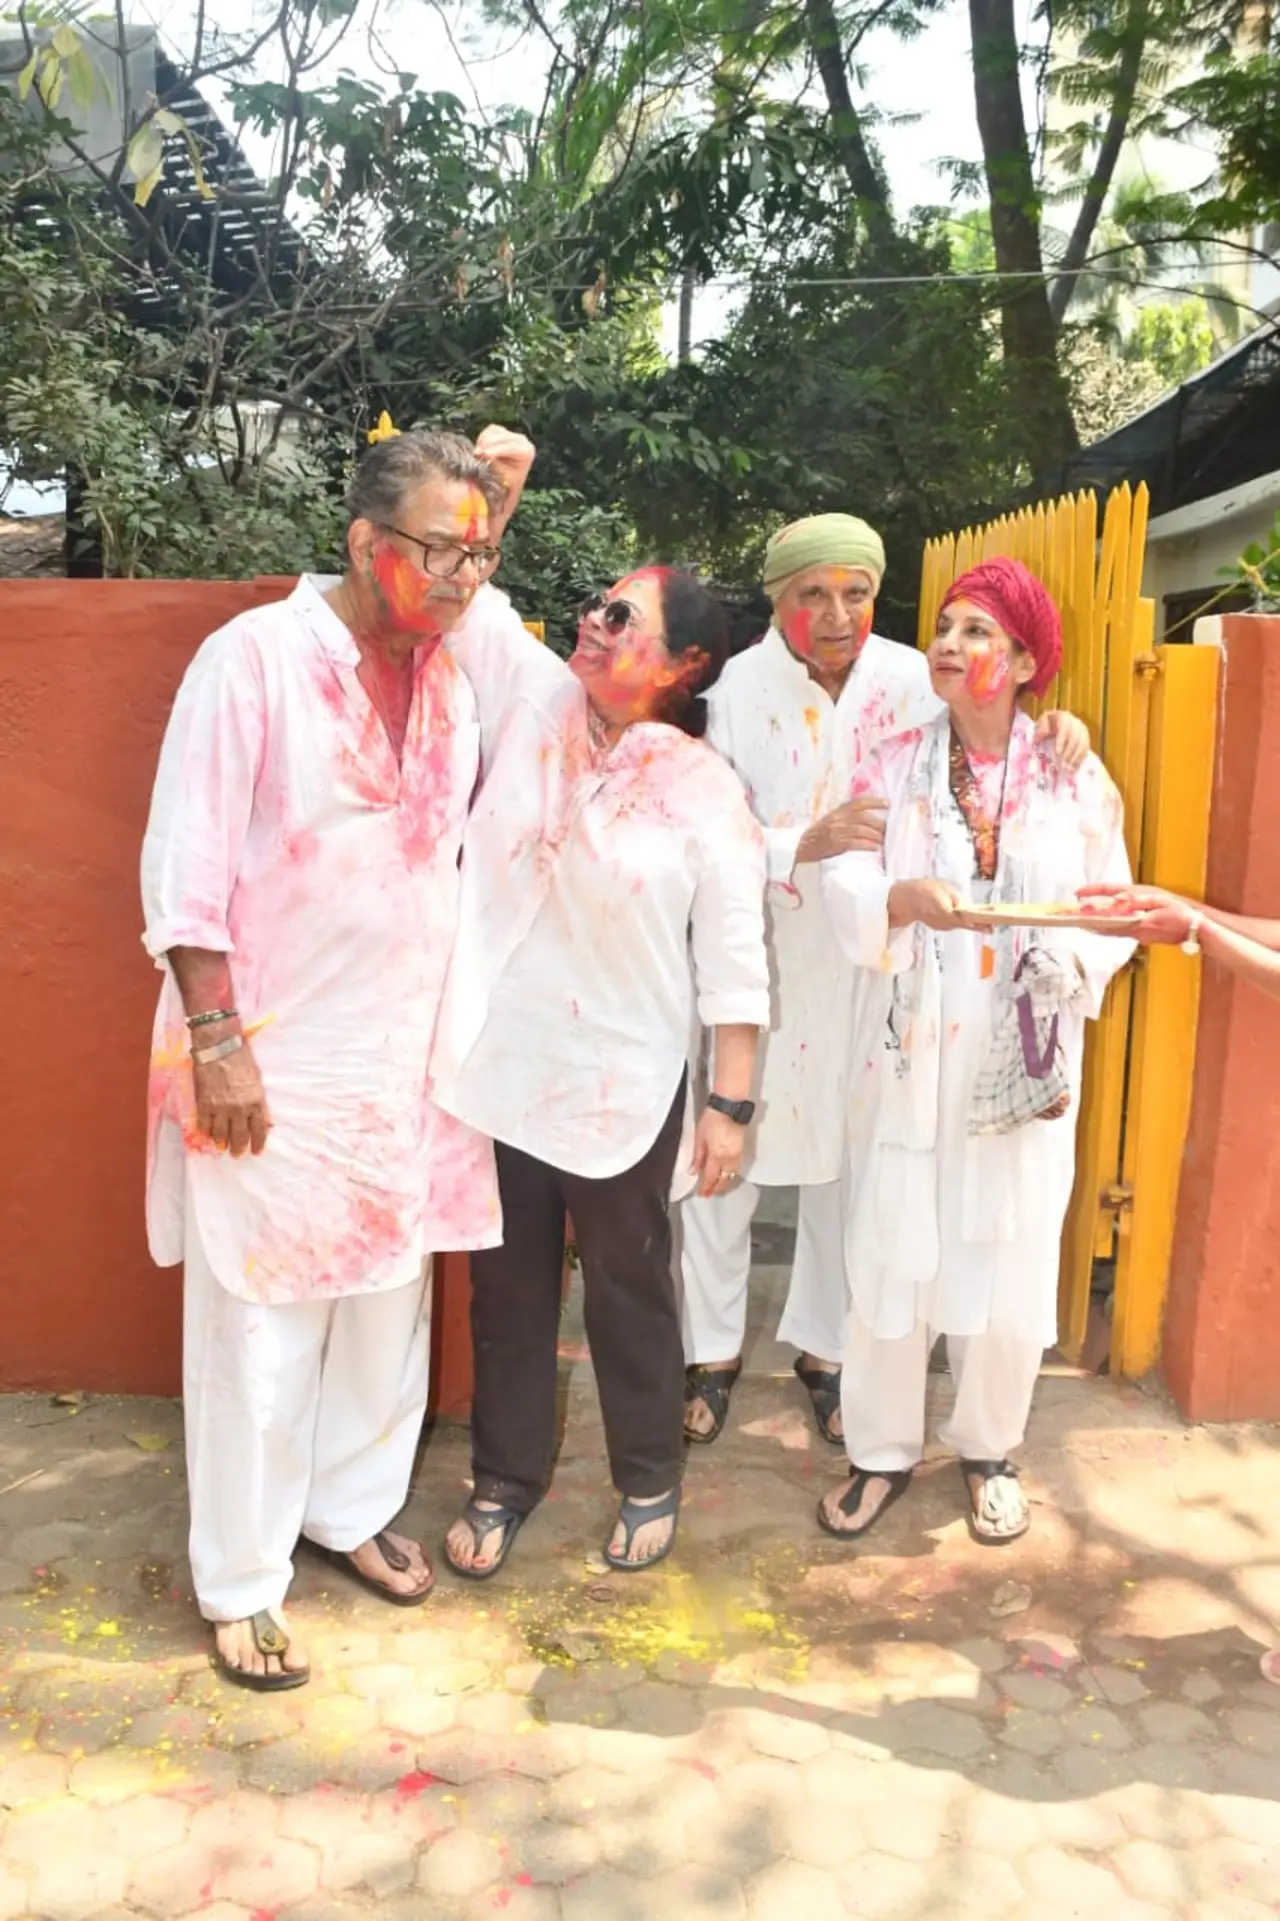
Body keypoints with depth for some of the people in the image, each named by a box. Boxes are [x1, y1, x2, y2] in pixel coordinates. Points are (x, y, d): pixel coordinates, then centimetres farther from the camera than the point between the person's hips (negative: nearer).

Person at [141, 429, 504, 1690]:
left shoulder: (453, 682, 6)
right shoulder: (255, 655, -12)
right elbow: (184, 861, -13)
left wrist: (457, 1032, 10)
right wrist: (215, 1037, -17)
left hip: (404, 1055, 6)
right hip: (271, 1057, -6)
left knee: (390, 1298, 16)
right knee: (259, 1322, 5)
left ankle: (350, 1508, 38)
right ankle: (239, 1581, 24)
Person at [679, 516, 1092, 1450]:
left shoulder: (911, 681, -4)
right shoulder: (742, 686, -10)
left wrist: (1055, 735, -12)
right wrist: (807, 841, -31)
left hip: (868, 968, 2)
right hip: (751, 962, -1)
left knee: (847, 1163, 13)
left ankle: (825, 1347, 35)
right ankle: (714, 1351, 28)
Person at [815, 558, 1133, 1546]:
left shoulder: (1076, 780, 2)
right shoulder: (894, 766, 2)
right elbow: (845, 884, -11)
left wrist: (1066, 974, -15)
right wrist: (909, 898, -31)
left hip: (1024, 1064, 0)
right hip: (907, 1055, 0)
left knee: (1010, 1262, 8)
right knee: (891, 1252, 5)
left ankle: (989, 1449, 31)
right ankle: (883, 1451, 25)